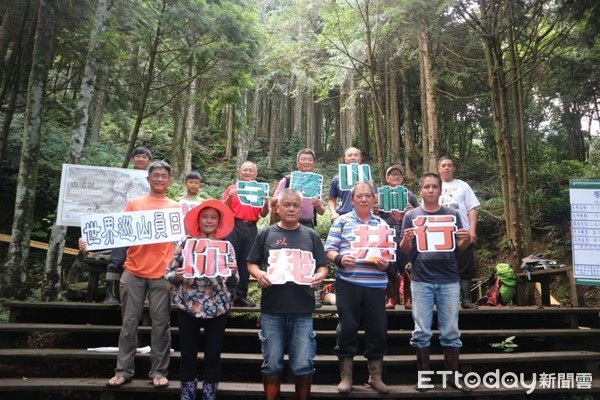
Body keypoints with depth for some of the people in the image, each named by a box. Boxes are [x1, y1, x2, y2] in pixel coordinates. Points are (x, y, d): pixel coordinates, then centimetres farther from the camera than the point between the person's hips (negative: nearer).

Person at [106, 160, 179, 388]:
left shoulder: (175, 207, 10)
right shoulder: (134, 203, 9)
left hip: (162, 274, 0)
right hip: (134, 272, 0)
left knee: (160, 323, 3)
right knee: (129, 322, 5)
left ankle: (158, 371, 12)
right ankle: (124, 370, 16)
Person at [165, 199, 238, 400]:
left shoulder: (226, 246, 2)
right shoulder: (186, 242, 1)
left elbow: (233, 282, 2)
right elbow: (168, 273, 1)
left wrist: (233, 274, -20)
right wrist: (177, 276, -20)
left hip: (217, 308, 1)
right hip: (188, 306, 0)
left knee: (213, 356, 7)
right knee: (188, 355, 8)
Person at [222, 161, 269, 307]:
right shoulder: (232, 188, 7)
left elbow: (263, 214, 8)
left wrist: (266, 202, -10)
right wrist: (229, 197, -14)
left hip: (251, 229, 2)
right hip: (234, 227, -2)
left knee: (245, 263, 4)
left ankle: (240, 296, 11)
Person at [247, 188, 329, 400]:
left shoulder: (311, 236, 7)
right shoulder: (266, 234, 5)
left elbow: (323, 266, 8)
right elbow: (252, 263, 8)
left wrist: (319, 276, -14)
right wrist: (259, 274, -14)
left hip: (302, 310, 0)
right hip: (271, 308, 0)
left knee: (303, 363, 4)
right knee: (272, 363, 10)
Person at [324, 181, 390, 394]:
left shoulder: (382, 224, 12)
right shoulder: (342, 221, 4)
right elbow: (329, 250, 0)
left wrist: (386, 263, -10)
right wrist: (340, 259, -19)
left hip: (375, 284, 2)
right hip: (348, 283, -2)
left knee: (377, 328, 6)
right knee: (347, 327, 3)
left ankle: (375, 376, 24)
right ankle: (346, 376, 18)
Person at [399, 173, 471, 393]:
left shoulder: (452, 214, 8)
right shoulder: (411, 215, 4)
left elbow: (460, 246, 10)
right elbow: (405, 250, 4)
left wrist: (467, 238, -12)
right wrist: (406, 239, -19)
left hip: (449, 279, 1)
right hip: (421, 280, -1)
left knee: (451, 331, 7)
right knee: (421, 331, 3)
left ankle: (454, 375, 19)